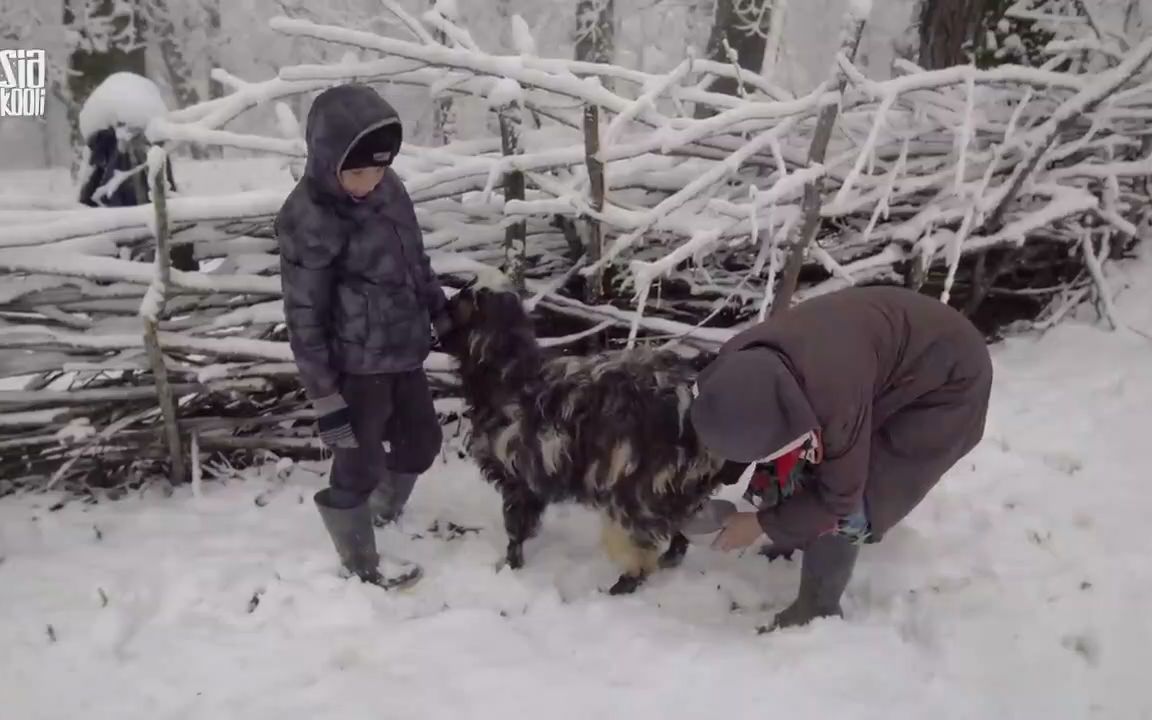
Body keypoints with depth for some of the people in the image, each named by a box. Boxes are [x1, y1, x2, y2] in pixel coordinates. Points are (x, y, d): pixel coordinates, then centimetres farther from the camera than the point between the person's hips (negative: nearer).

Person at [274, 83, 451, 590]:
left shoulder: (386, 186, -2)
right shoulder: (308, 220, -22)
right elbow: (304, 318, -18)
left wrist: (441, 311, 21)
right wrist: (324, 397, -17)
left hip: (405, 351, 8)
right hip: (357, 365, -8)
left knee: (422, 440, 22)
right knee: (359, 464, 7)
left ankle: (384, 510, 51)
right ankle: (361, 562, 32)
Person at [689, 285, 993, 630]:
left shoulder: (833, 393, -42)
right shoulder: (743, 363, -22)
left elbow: (839, 494, -25)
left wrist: (762, 524, -16)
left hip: (947, 379, -7)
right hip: (895, 346, 7)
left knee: (848, 506, -12)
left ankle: (817, 611, 7)